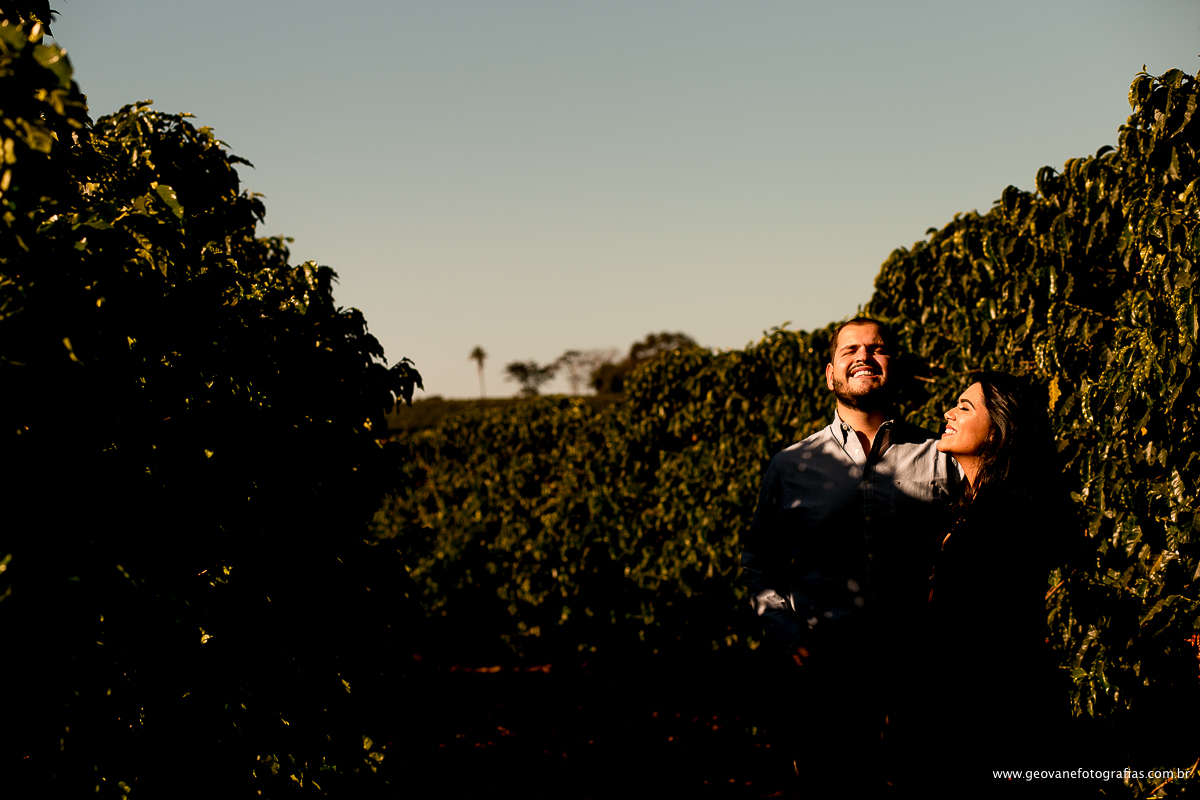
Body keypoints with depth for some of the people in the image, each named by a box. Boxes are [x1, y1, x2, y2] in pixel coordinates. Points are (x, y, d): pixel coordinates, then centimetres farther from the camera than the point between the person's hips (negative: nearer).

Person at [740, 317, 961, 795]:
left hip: (914, 671, -1)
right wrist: (786, 633, 2)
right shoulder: (791, 467, 12)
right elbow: (758, 561, 17)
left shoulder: (938, 460, 7)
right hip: (821, 672, 1)